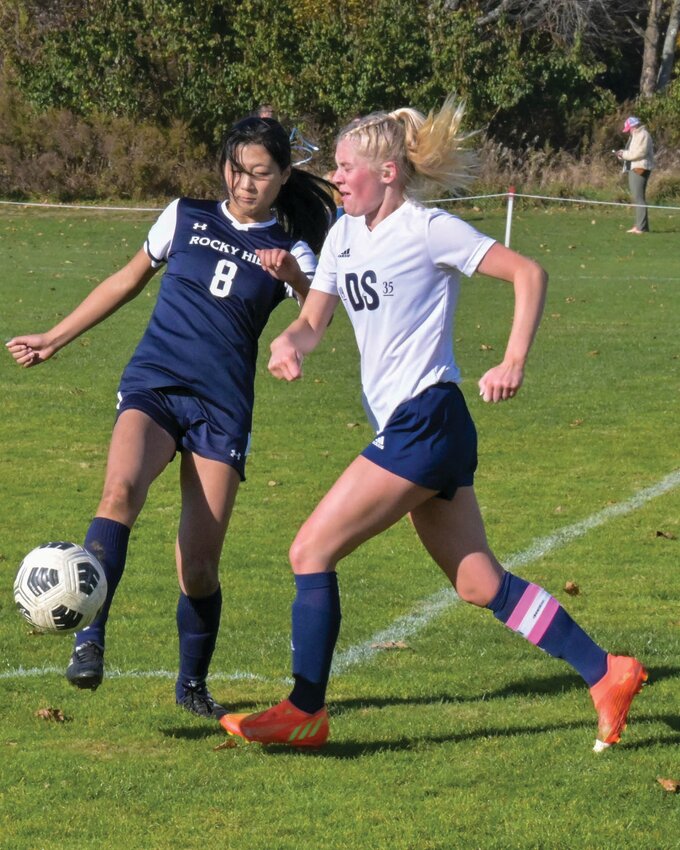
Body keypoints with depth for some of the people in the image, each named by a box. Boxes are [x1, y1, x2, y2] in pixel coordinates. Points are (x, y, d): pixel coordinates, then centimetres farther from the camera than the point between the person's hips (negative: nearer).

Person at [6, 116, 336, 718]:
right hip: (153, 386, 0)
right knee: (120, 491, -31)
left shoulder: (289, 251, 6)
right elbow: (129, 281, 23)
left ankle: (193, 684, 20)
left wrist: (295, 279, -34)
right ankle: (89, 642, -37)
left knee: (199, 568, -4)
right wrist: (54, 339, 25)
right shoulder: (186, 218, 10)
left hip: (222, 409, 0)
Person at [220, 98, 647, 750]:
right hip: (405, 428, 9)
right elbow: (313, 322, 16)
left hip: (425, 422, -9)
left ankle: (305, 713, 0)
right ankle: (607, 676, 15)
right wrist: (287, 343, -8)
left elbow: (528, 273, -9)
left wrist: (514, 364, -18)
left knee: (311, 551, -8)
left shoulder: (425, 229, -10)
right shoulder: (345, 234, 14)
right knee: (478, 584, 10)